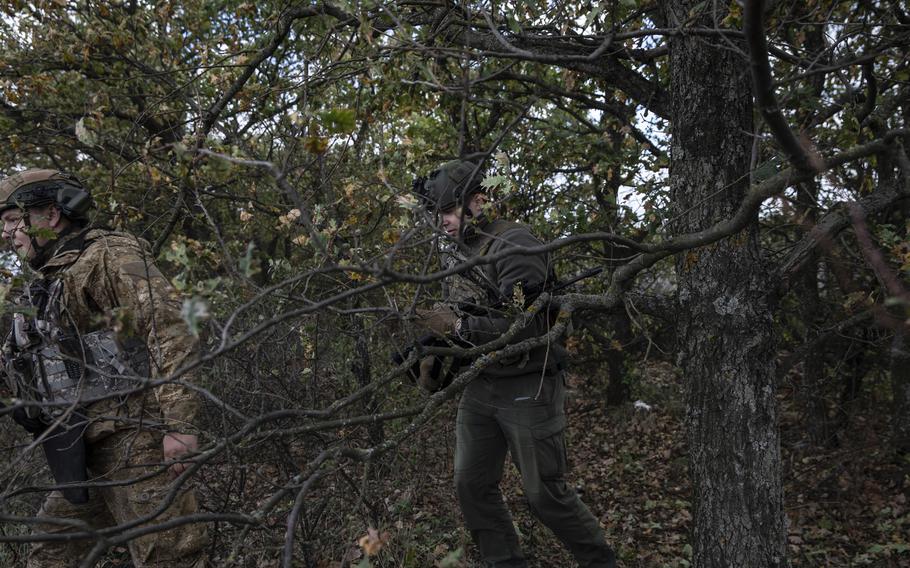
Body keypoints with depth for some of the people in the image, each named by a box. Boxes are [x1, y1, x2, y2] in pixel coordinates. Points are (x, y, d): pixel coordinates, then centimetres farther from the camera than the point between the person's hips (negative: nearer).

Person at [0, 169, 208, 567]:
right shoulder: (43, 283, 23)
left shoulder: (109, 255, -5)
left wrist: (178, 423, -24)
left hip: (134, 440, -9)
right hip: (91, 453, 9)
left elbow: (168, 328, -17)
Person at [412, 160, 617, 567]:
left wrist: (457, 326, -23)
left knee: (544, 492, 0)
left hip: (527, 388, -8)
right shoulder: (456, 252, 9)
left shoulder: (516, 245, -18)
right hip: (480, 385, 8)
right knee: (471, 484, 9)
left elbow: (527, 325, -25)